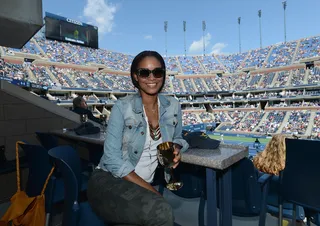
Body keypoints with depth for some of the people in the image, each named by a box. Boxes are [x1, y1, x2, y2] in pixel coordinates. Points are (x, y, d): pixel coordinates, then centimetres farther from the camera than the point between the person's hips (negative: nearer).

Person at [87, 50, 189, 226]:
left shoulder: (173, 107, -1)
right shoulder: (122, 107, -13)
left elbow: (177, 138, 16)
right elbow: (113, 159, -15)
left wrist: (176, 148, -9)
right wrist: (152, 192, -17)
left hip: (140, 187, 5)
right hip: (108, 181, -4)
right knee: (161, 211, -29)